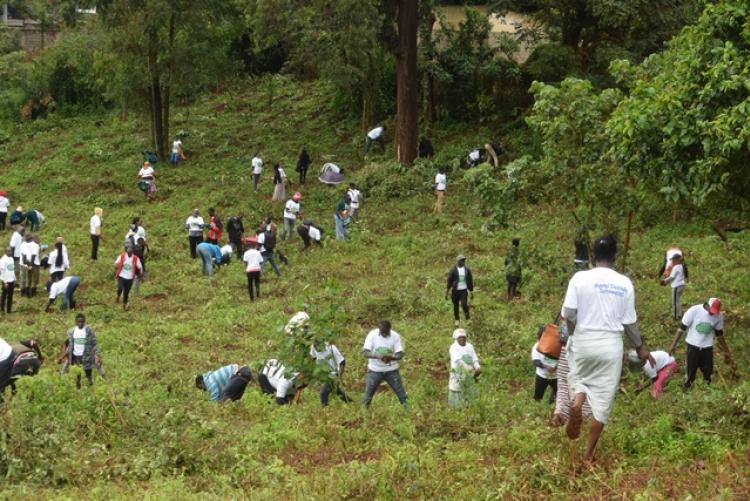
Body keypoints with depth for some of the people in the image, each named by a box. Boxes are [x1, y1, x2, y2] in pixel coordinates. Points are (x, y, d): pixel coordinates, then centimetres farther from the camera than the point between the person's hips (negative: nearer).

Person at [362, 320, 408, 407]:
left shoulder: (395, 336, -10)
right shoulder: (372, 334, -12)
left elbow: (400, 354, -13)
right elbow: (365, 352, -17)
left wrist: (390, 357, -36)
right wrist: (377, 356, -36)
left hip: (391, 370, 0)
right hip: (375, 370, 0)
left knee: (402, 395, 0)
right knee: (367, 397, 3)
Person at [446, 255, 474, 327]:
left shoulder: (467, 270, 3)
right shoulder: (453, 270, -5)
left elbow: (470, 281, 10)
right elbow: (449, 281, -3)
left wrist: (471, 292, 12)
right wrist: (447, 292, -4)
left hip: (464, 290, 1)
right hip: (455, 290, -1)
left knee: (464, 304, -16)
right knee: (456, 306, 8)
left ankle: (466, 315, 15)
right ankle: (456, 320, 27)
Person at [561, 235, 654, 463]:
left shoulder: (580, 278, -7)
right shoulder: (625, 283, -2)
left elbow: (568, 314, -10)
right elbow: (629, 321, 2)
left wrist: (571, 334, 11)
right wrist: (640, 347, 17)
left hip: (583, 341, 0)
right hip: (611, 345, 1)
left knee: (579, 378, 24)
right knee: (603, 397, 8)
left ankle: (577, 401, -14)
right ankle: (589, 454, 10)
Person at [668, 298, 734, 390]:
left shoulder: (719, 316, -8)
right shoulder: (693, 311, -19)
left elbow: (719, 334, 8)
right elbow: (682, 328, -10)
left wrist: (726, 351, 15)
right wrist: (673, 345, -9)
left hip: (707, 347, 3)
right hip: (693, 346, -3)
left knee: (708, 372, 9)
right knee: (690, 372, 3)